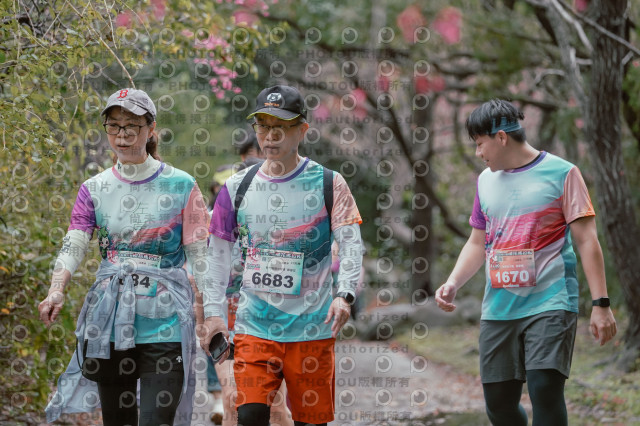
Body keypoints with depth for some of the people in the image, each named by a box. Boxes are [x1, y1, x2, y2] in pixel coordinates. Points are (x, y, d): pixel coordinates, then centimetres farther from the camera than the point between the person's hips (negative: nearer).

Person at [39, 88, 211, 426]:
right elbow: (72, 247, -5)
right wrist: (56, 292, -23)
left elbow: (201, 257, 0)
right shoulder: (95, 189, 7)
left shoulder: (181, 186, 0)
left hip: (165, 325, -3)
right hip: (110, 322, 3)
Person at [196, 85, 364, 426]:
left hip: (312, 328, -1)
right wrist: (212, 312, 5)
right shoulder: (238, 187, 7)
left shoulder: (328, 184, 0)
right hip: (254, 325, 1)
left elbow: (351, 245, -7)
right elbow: (218, 255, 13)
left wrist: (345, 295, -24)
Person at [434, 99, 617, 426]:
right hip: (498, 311, 6)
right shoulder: (486, 180, 16)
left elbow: (586, 241, -4)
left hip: (550, 305, -6)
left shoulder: (561, 173, -2)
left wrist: (600, 304, -10)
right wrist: (453, 283, 6)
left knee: (545, 389, -20)